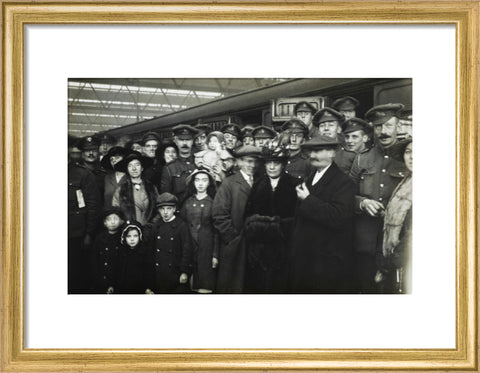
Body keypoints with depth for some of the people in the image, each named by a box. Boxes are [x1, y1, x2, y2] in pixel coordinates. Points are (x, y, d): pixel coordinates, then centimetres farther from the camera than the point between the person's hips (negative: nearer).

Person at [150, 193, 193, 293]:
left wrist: (185, 272, -11)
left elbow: (187, 250, -8)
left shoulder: (182, 226, -6)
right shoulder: (156, 227, 9)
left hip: (175, 273, -4)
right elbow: (152, 250, 12)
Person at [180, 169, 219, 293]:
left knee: (205, 287, -5)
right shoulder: (188, 202, 8)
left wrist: (215, 255, -3)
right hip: (188, 247, 2)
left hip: (206, 248, -2)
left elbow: (216, 231, 2)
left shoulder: (213, 203, 2)